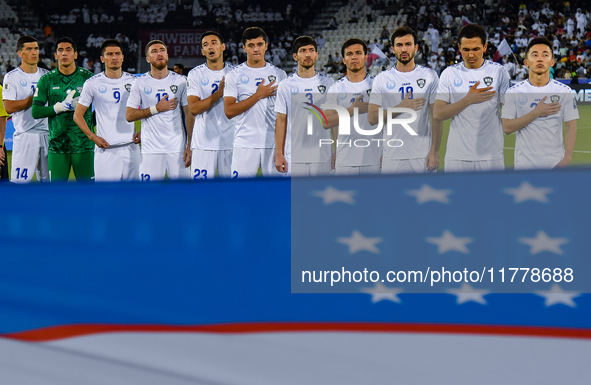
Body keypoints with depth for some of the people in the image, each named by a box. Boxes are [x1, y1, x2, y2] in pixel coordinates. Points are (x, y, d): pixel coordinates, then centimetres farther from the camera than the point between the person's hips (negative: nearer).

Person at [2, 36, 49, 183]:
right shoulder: (12, 77, -1)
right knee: (20, 180, -9)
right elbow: (9, 107, -10)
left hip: (46, 134, 5)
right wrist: (35, 97, -12)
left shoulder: (47, 76, 13)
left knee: (48, 179, 6)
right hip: (24, 135, -5)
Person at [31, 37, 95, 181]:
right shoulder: (46, 80, 5)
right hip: (57, 145, 1)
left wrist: (91, 124, 0)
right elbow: (35, 111, 1)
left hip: (84, 143, -1)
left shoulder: (87, 77, 4)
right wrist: (60, 107, -10)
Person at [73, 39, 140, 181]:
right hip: (105, 148, -3)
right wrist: (93, 137, -7)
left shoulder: (134, 82, 9)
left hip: (131, 147, 3)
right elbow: (78, 115, 6)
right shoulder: (92, 83, 1)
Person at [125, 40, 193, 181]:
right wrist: (156, 108, -9)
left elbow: (189, 114, 5)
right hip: (151, 149, 0)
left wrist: (190, 145, -3)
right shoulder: (140, 83, 4)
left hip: (178, 148, 1)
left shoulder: (180, 81, 6)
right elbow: (129, 115, 2)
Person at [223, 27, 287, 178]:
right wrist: (258, 95, -9)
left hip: (274, 144, 2)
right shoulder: (235, 75, 3)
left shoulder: (279, 74, 10)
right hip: (244, 145, -2)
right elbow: (229, 111, -7)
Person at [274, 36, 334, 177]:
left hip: (323, 157, 1)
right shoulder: (286, 85, 5)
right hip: (294, 158, -1)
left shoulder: (328, 83, 7)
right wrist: (278, 154, -1)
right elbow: (281, 121, 5)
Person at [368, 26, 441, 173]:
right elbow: (372, 118, 1)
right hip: (392, 158, 1)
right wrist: (401, 108, -10)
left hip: (422, 156, -1)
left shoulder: (429, 76, 5)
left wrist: (434, 151, -6)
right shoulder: (382, 79, 6)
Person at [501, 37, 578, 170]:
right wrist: (536, 113, -12)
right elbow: (507, 127, -4)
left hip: (556, 164, 0)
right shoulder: (514, 92, 3)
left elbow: (571, 127, 0)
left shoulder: (564, 91, 3)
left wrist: (567, 159, -11)